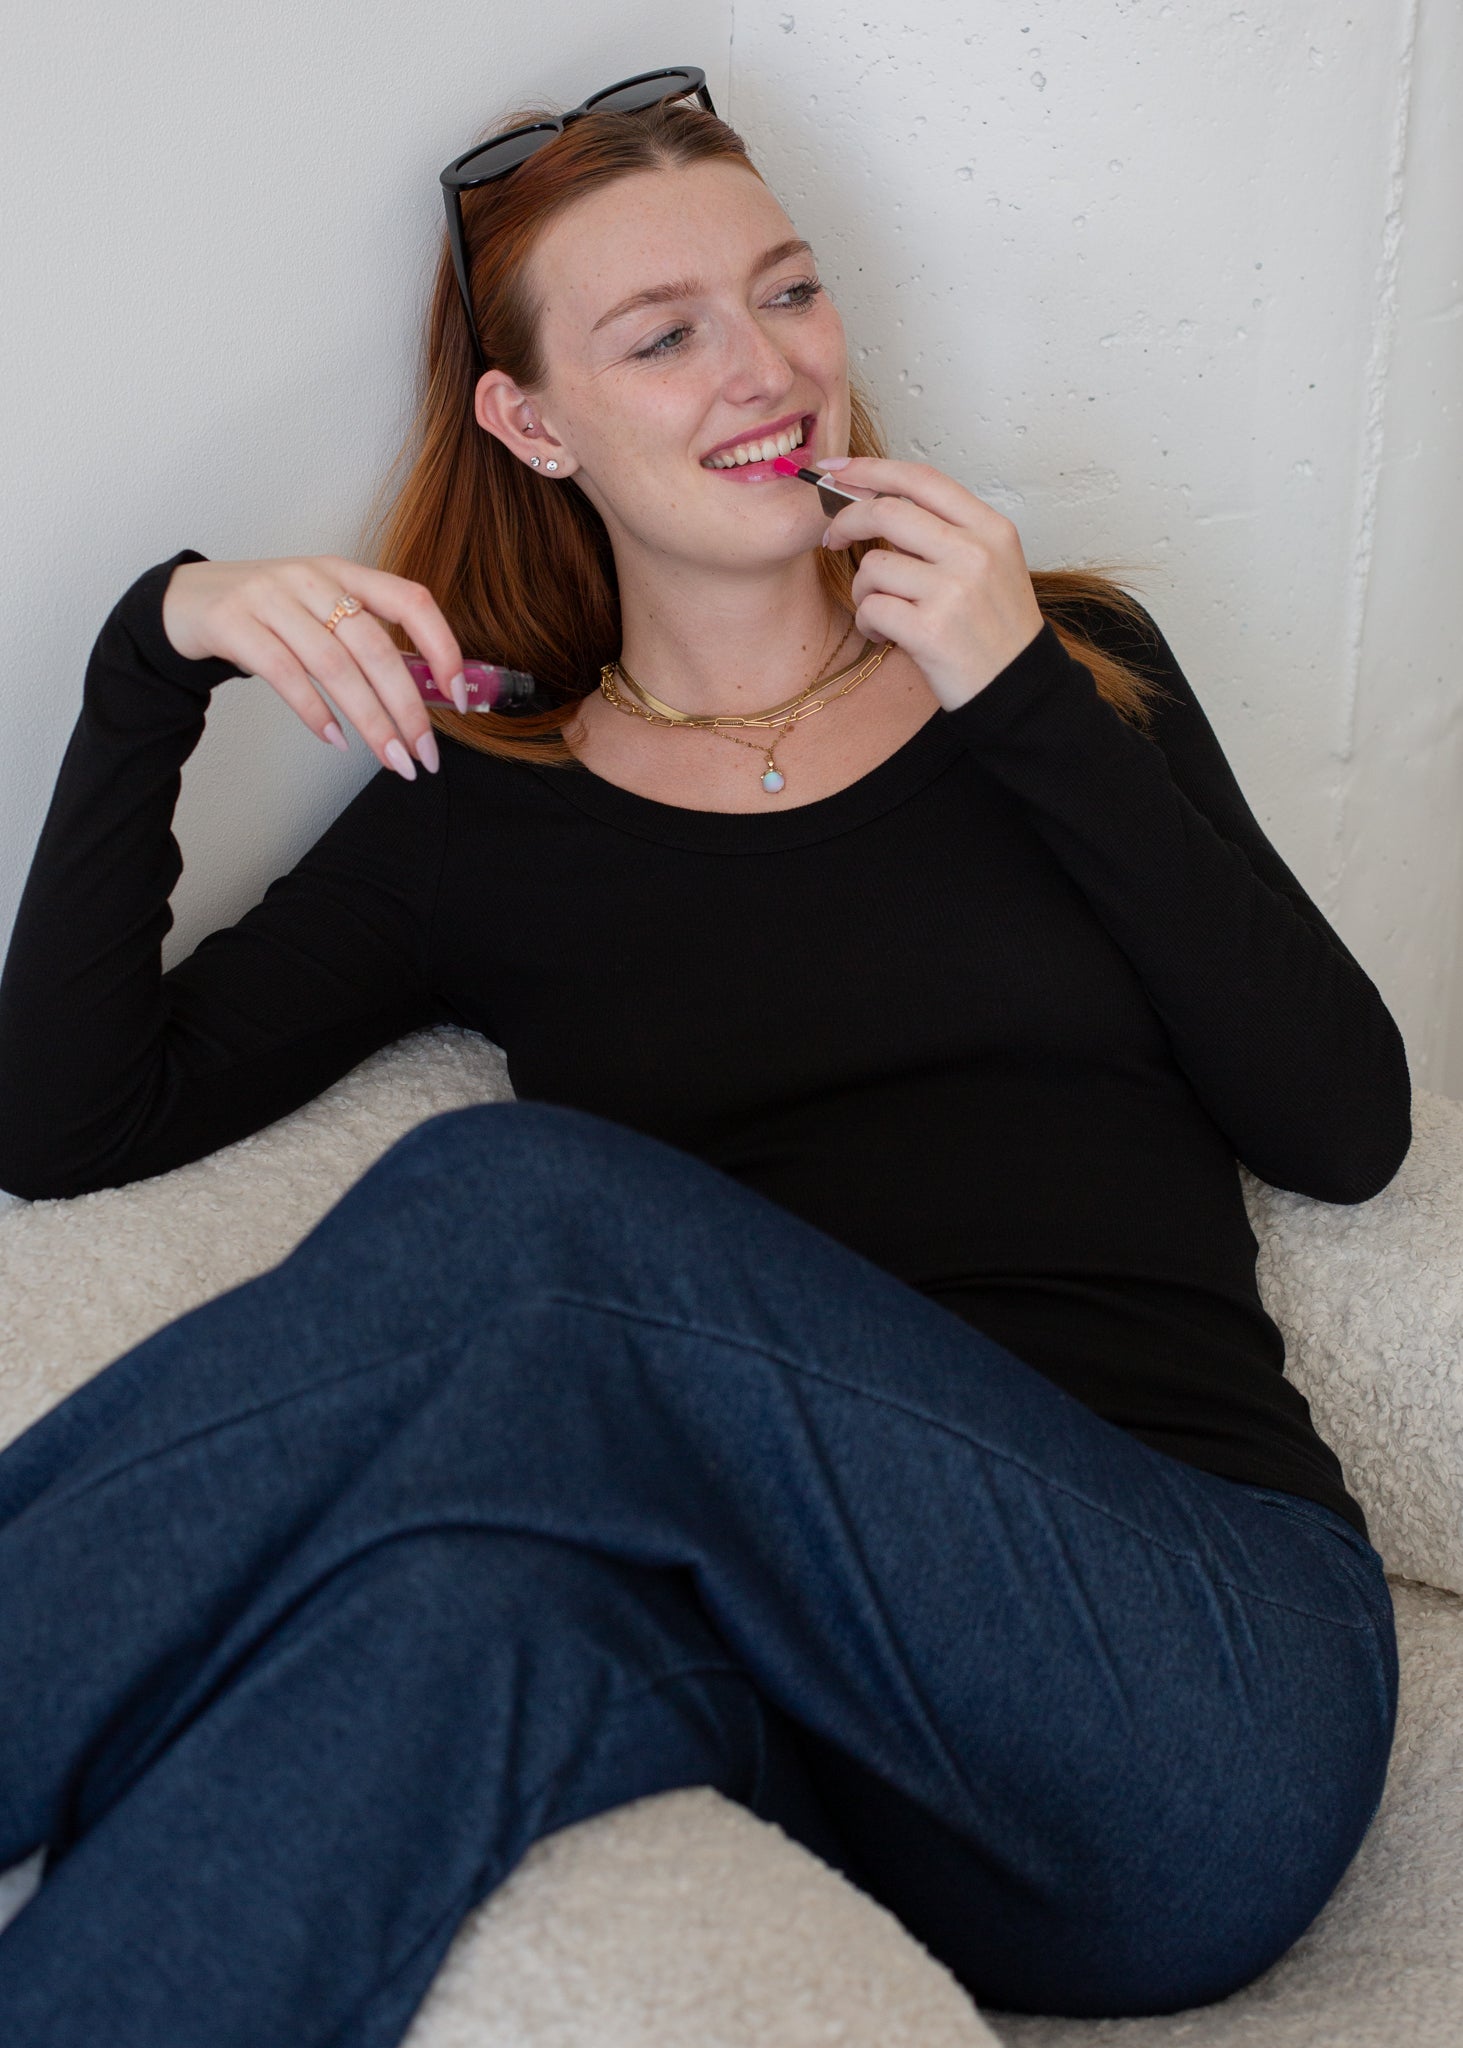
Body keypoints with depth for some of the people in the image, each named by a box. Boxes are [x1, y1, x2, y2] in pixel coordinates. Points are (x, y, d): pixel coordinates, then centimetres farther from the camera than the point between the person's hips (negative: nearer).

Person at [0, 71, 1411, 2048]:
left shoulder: (1066, 664, 14)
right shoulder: (485, 809, 13)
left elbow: (1348, 1126, 4)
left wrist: (1026, 705, -2)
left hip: (1209, 1675, 0)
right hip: (817, 1712, 1)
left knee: (505, 1197, -28)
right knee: (474, 1609, -39)